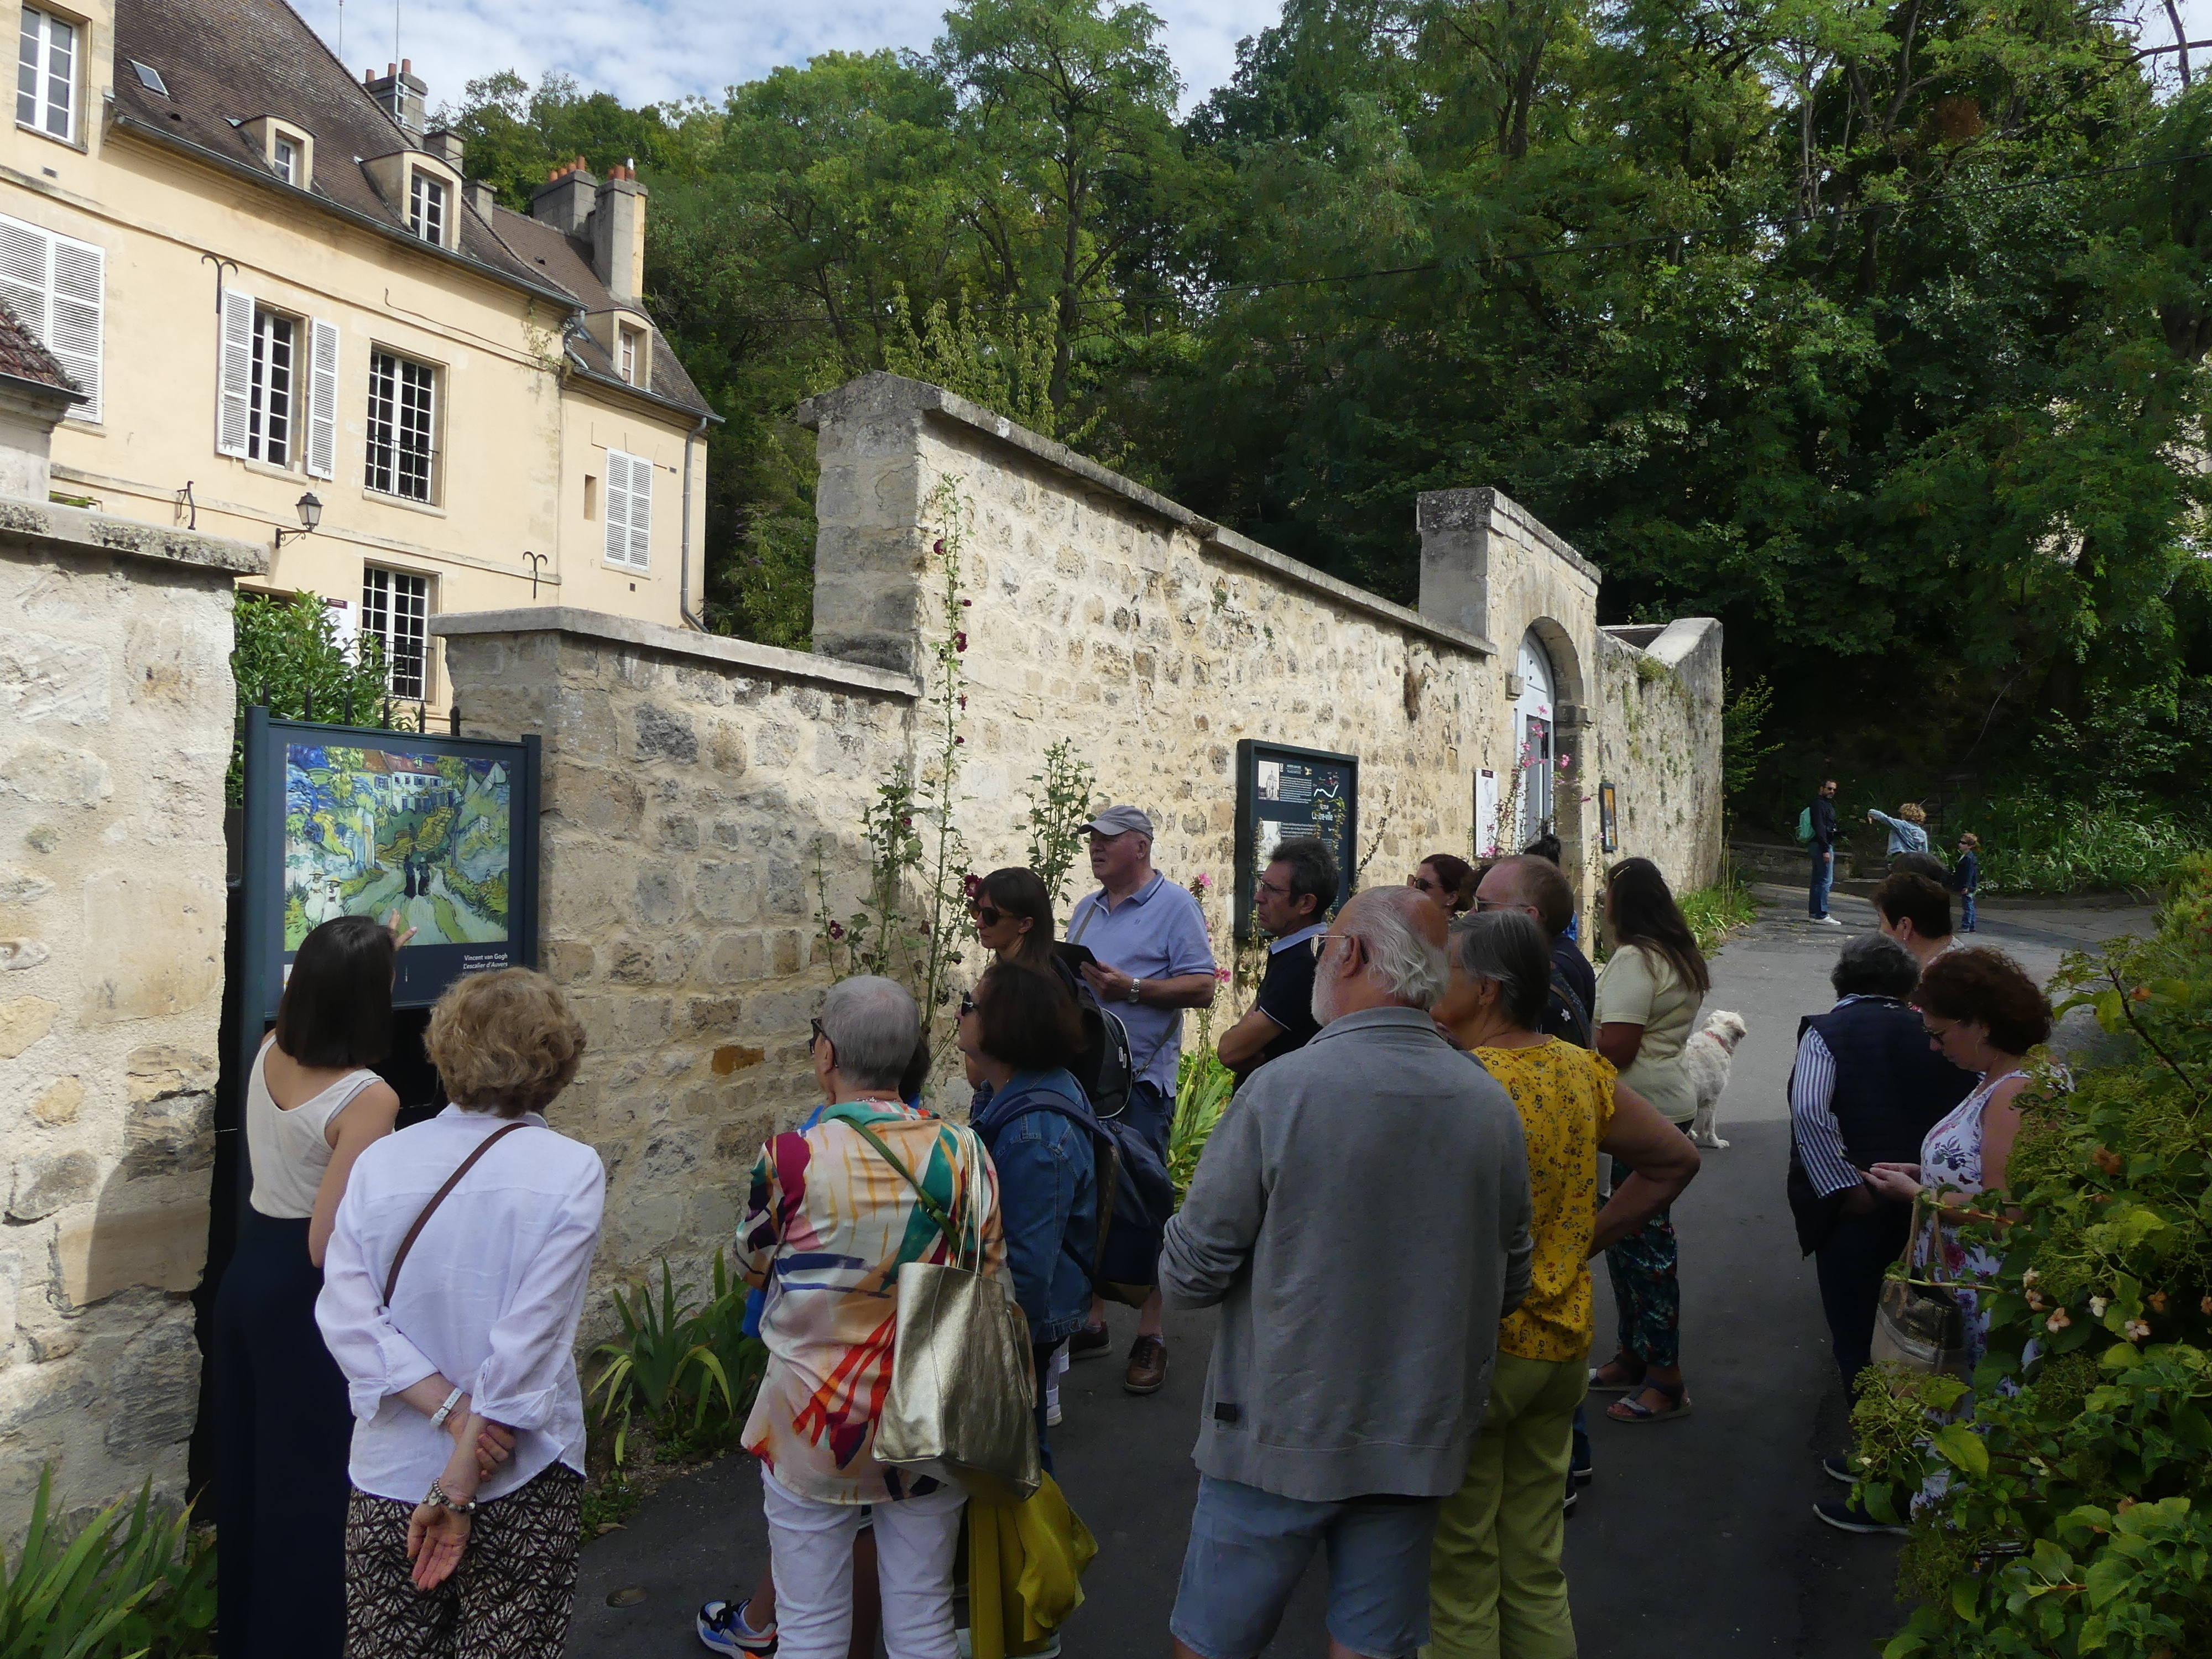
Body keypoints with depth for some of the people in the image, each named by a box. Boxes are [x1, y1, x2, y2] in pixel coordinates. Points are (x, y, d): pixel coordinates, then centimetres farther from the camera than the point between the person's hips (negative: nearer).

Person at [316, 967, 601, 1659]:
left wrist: (449, 1410, -13)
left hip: (390, 1476, 3)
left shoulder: (378, 1162, -6)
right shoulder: (571, 1172, -14)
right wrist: (460, 1485, -13)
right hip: (522, 1480, -2)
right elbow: (528, 1340, -18)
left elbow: (346, 1317, -13)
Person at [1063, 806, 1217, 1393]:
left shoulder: (1175, 905, -4)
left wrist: (1131, 987, -20)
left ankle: (1150, 1335, 7)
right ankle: (1092, 1323, 23)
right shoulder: (1086, 909, 17)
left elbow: (1203, 988, -11)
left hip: (1141, 1080, -7)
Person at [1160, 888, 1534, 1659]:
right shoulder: (1492, 1105, -5)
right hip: (1418, 1442, 4)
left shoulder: (1283, 1089, -19)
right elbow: (1509, 1285, 7)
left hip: (1282, 1437, -4)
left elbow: (1189, 1274, -14)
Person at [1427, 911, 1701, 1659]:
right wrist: (1586, 1238, 9)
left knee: (1460, 1581, 10)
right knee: (1536, 1570, 21)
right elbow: (1675, 1159, 11)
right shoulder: (1582, 1071, 0)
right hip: (1563, 1342, 7)